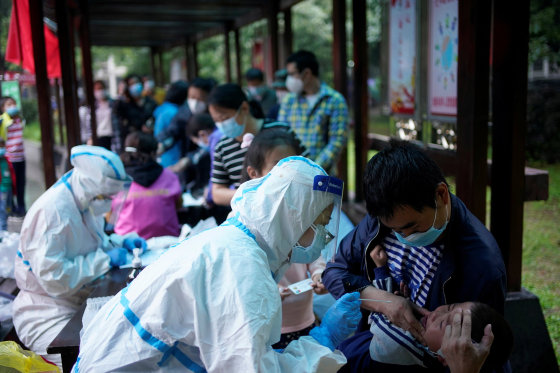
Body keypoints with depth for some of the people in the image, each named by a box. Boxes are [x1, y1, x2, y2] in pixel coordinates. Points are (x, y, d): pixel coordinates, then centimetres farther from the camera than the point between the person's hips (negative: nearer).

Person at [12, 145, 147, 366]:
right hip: (47, 314, -8)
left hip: (82, 303, 8)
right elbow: (52, 278, -28)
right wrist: (104, 259, -22)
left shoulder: (88, 202, 3)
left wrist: (121, 242, 0)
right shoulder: (51, 211, -24)